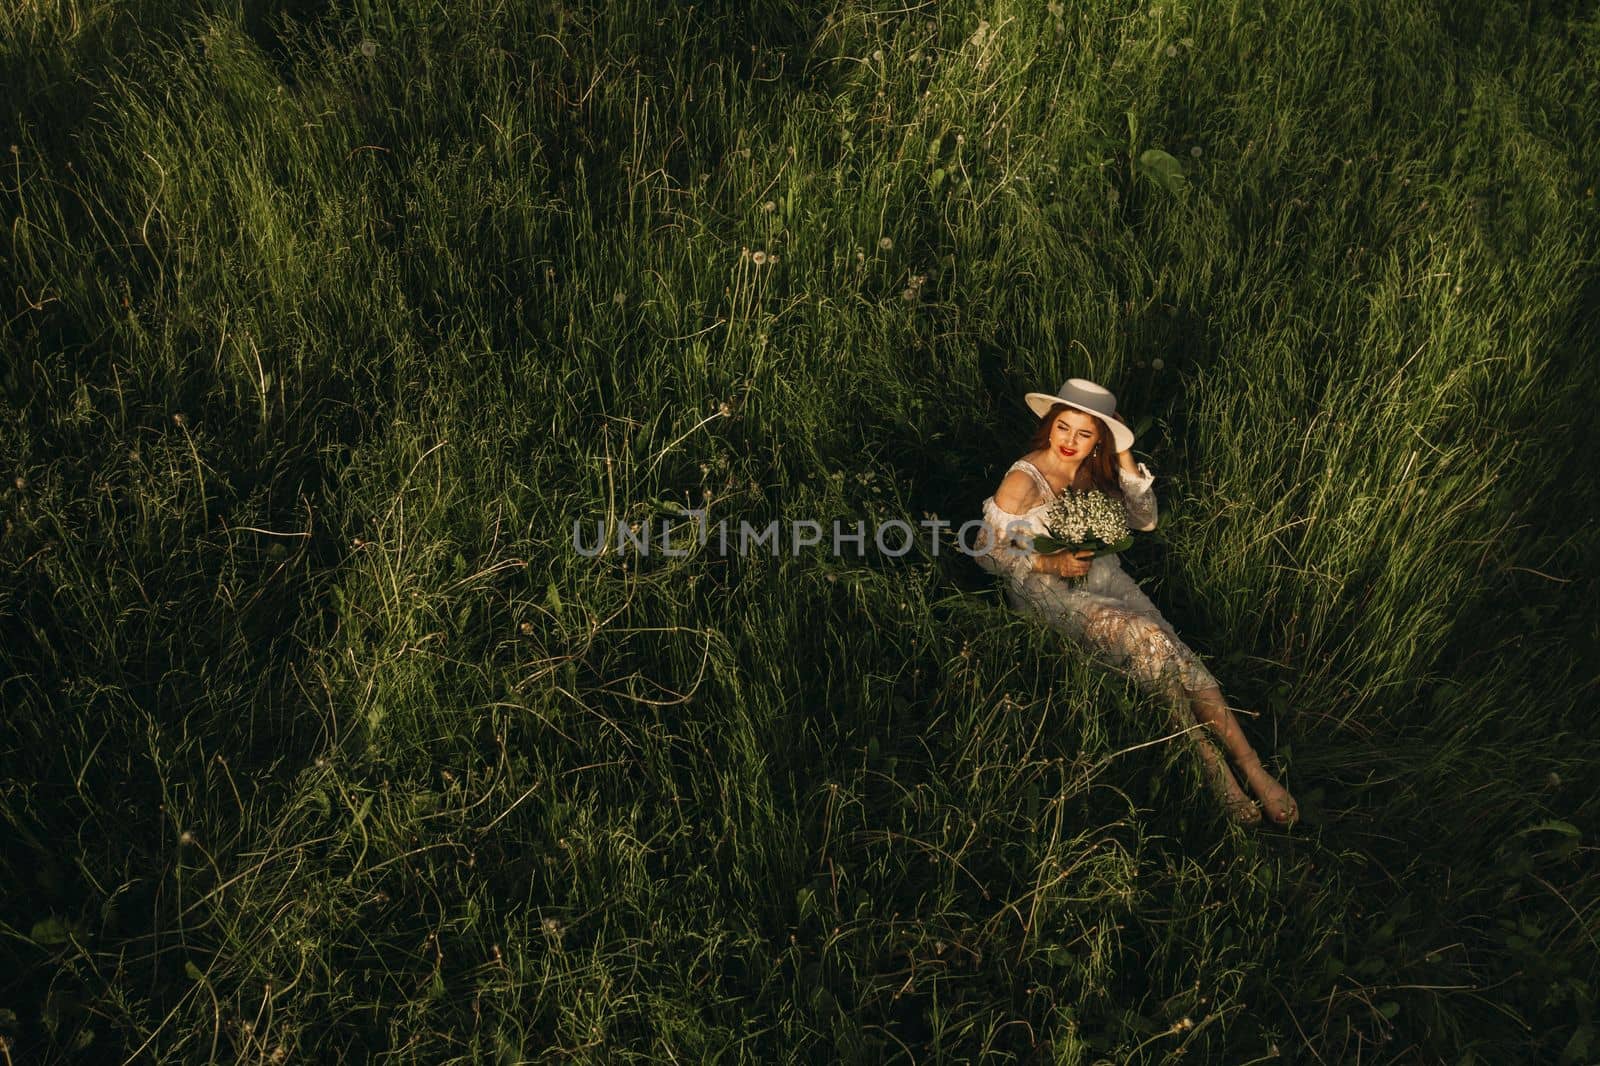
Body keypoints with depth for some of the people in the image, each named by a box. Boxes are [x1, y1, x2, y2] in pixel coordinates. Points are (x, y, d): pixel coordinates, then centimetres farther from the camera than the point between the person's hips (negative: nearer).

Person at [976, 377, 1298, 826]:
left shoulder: (1091, 471, 4)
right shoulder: (1022, 482, -15)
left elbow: (1144, 520, 5)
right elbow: (987, 553, -11)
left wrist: (1124, 456, -5)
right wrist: (1050, 563, -23)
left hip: (1098, 575, 5)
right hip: (1047, 592, -5)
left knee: (1166, 644, -22)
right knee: (1145, 639, -28)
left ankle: (1248, 767, -25)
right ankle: (1215, 765, -19)